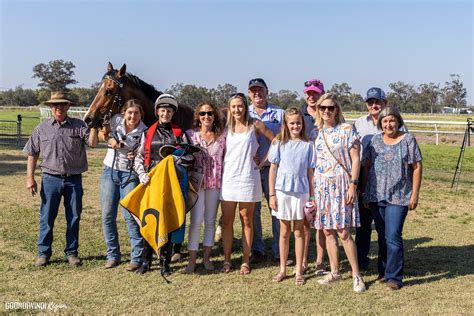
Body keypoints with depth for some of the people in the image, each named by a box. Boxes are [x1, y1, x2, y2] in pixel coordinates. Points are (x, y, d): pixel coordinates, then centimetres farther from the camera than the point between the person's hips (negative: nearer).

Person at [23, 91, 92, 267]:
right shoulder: (42, 129, 4)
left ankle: (71, 252, 20)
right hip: (50, 179, 0)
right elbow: (32, 154, 7)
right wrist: (30, 178, 2)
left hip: (74, 179, 0)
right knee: (46, 218, 5)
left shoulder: (78, 126, 1)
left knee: (74, 218, 7)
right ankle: (44, 253, 18)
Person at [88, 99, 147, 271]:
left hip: (130, 175, -4)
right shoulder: (116, 120, -5)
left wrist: (136, 158, -23)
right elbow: (100, 134, 13)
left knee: (130, 216, -9)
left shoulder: (144, 132, -11)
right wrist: (110, 140, -7)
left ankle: (137, 258, 1)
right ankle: (113, 255, 20)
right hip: (109, 171, 4)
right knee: (107, 216, 7)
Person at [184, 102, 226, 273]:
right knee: (196, 221, -6)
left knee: (210, 220, 9)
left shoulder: (222, 135, 3)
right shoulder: (190, 134, 1)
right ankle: (192, 260, 3)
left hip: (216, 183, 2)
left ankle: (206, 257, 20)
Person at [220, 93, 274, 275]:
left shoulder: (254, 125, 2)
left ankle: (245, 261, 12)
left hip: (247, 178, -2)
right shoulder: (226, 128, 8)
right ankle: (227, 260, 14)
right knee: (227, 221, 4)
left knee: (246, 220, 4)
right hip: (228, 178, 2)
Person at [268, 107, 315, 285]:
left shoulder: (307, 145, 1)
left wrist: (312, 197, 1)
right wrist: (272, 194, -2)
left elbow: (310, 172, 3)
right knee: (284, 232, 10)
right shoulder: (279, 144, 1)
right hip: (282, 191, 0)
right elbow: (273, 170, 2)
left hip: (301, 192, 0)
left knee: (299, 232, 8)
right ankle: (282, 269, 20)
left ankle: (299, 270, 16)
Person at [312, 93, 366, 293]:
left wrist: (353, 185, -15)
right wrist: (313, 190, 13)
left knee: (344, 232, -8)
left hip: (341, 185, -5)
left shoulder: (347, 130, -5)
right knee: (328, 231, 9)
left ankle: (356, 275, 3)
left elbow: (355, 159, -7)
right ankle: (335, 272, 21)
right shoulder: (317, 133, 10)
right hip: (322, 186, 5)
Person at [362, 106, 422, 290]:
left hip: (398, 197, -4)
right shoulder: (375, 141, 8)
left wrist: (415, 194, -7)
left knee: (393, 236, -9)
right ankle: (383, 272, 24)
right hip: (376, 197, 4)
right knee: (382, 237, 12)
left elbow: (416, 168, -2)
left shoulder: (408, 140, -1)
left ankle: (394, 277, 0)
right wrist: (365, 192, 10)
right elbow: (367, 166, 12)